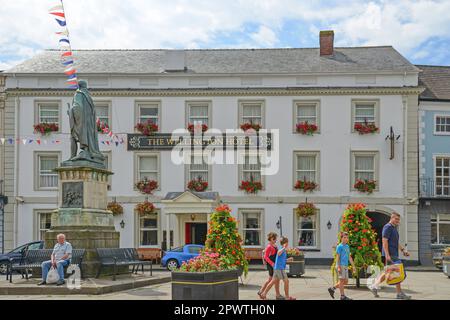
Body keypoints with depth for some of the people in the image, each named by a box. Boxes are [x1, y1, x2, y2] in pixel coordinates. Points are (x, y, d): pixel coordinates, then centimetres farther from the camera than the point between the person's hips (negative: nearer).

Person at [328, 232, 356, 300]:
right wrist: (338, 267, -17)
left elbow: (349, 257, 20)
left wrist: (353, 266, 17)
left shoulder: (347, 246, 16)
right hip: (341, 266, -8)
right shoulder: (339, 246, -6)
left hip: (346, 266, 8)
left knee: (346, 281, 9)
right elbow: (337, 257, -10)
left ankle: (332, 288, 18)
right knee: (342, 280, -5)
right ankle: (342, 296, -1)